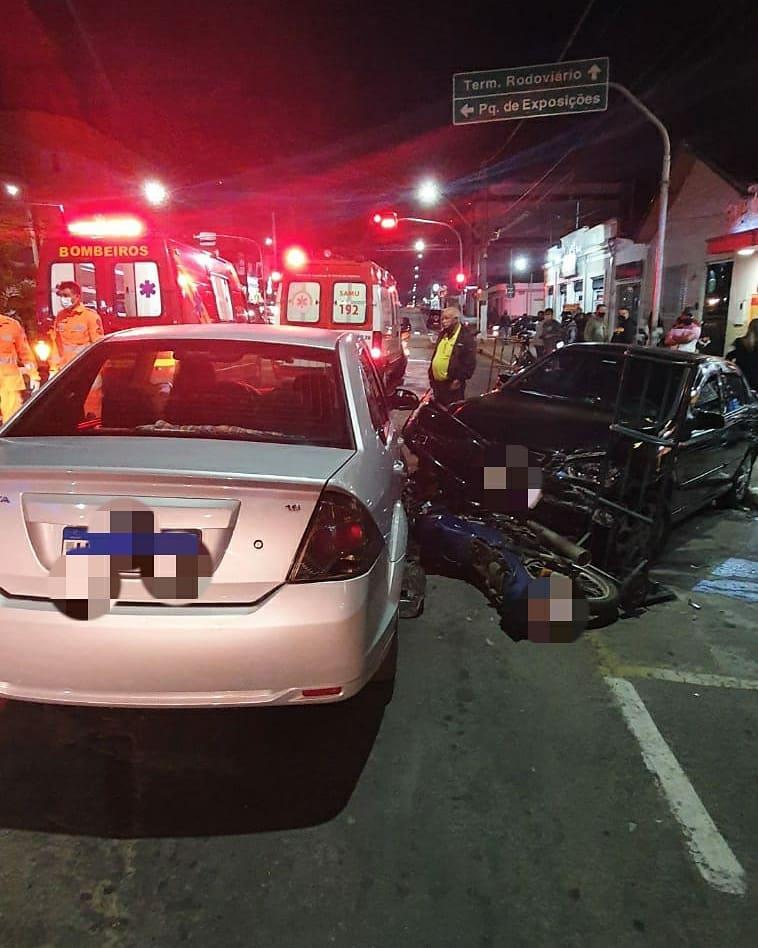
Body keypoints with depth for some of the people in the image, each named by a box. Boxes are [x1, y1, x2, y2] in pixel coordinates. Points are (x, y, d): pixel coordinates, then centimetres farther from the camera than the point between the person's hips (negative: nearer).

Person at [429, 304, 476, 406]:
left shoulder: (466, 336, -10)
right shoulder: (442, 334, 16)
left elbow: (470, 362, -15)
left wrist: (459, 379, -18)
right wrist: (431, 375, 17)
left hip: (452, 384, -8)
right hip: (437, 382, 8)